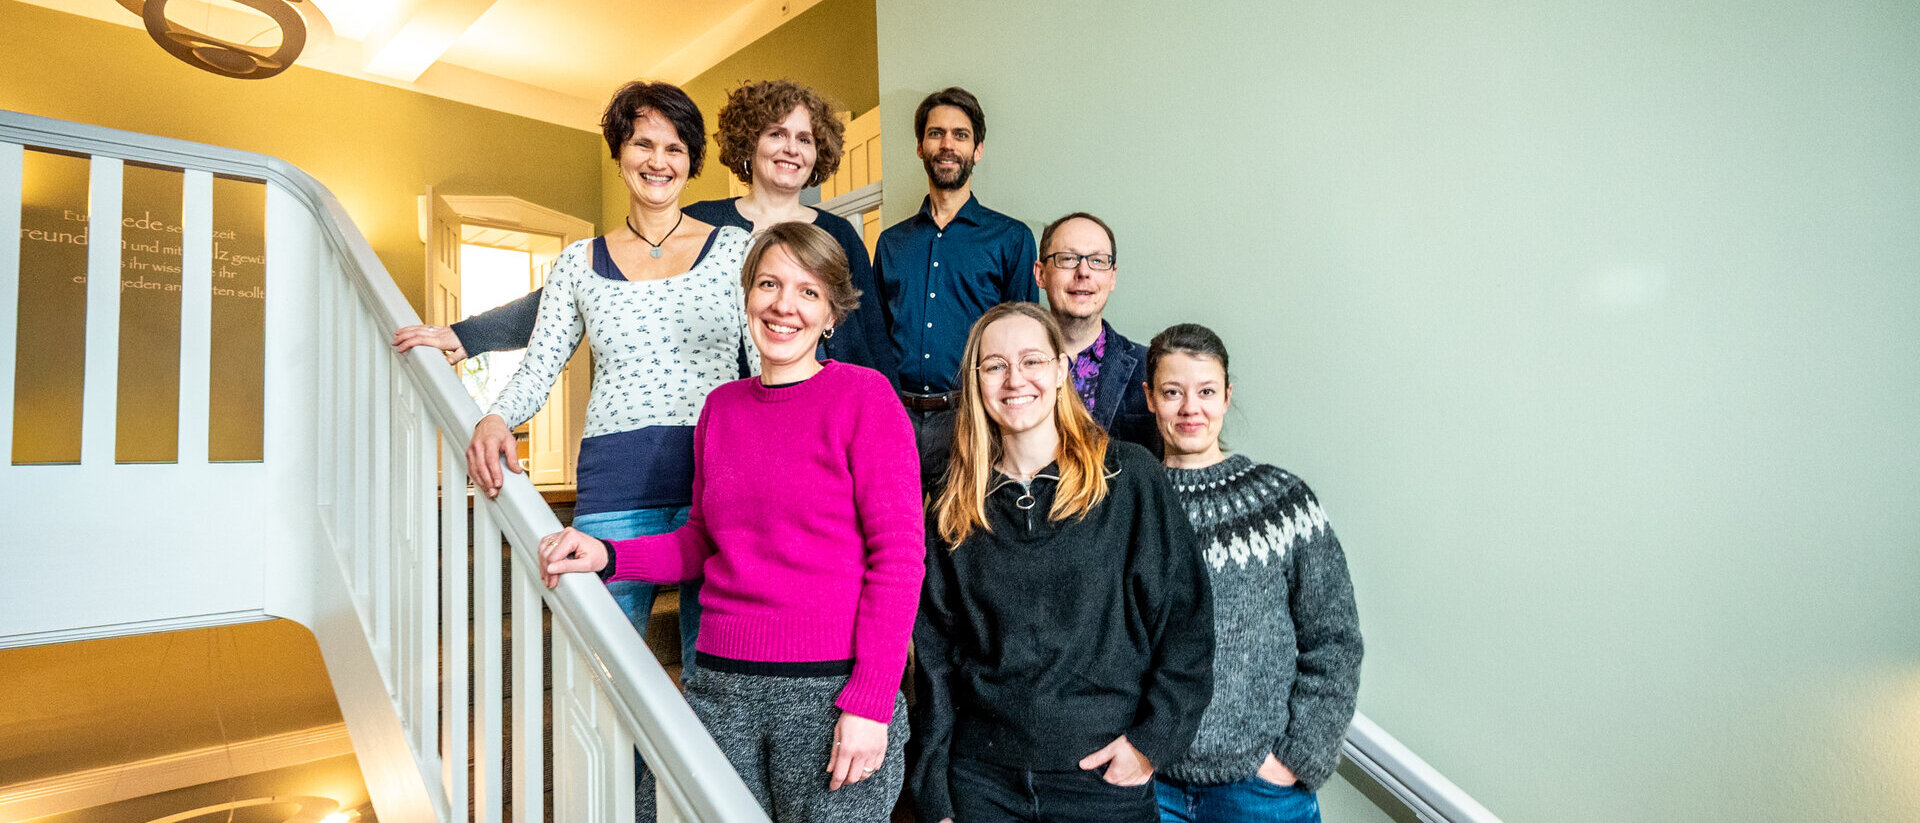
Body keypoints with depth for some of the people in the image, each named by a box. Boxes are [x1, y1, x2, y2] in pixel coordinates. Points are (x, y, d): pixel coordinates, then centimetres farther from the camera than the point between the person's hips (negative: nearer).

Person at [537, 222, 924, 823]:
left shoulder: (864, 396, -7)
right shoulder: (722, 406, 9)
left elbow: (899, 554, -11)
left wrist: (869, 704, -15)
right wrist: (607, 557, 2)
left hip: (830, 689, -4)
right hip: (721, 688, 5)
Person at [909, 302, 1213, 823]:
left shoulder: (1130, 478, -6)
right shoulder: (953, 506, 2)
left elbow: (1185, 618, -4)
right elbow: (934, 654, 4)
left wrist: (1154, 739, -9)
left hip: (1105, 779, -2)